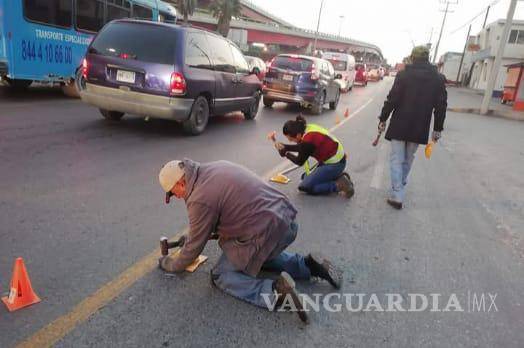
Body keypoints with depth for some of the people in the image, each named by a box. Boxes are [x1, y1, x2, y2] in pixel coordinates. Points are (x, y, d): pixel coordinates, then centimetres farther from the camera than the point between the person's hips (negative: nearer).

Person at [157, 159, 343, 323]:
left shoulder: (200, 199, -14)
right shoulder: (216, 167, 12)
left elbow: (194, 247, -2)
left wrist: (169, 264, 18)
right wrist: (190, 237, 29)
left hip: (267, 233, -9)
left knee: (220, 276, 6)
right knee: (262, 255, 34)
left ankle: (276, 292, -14)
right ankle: (307, 264, 16)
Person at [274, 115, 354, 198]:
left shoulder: (308, 141, -29)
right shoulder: (307, 128, -4)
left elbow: (299, 162, -12)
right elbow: (301, 148, 15)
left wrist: (285, 153, 2)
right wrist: (284, 146, 8)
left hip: (334, 165, -9)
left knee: (305, 186, -5)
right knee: (305, 177, 18)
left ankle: (339, 185, -7)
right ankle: (339, 176, 13)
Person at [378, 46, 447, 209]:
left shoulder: (404, 74, -7)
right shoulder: (439, 78, 4)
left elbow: (392, 99, -10)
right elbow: (441, 106, 4)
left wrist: (383, 119, -1)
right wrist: (437, 129, 11)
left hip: (399, 126, -3)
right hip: (420, 129, 3)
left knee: (397, 159, 2)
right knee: (408, 159, 20)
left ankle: (397, 196, -5)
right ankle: (400, 185, 35)